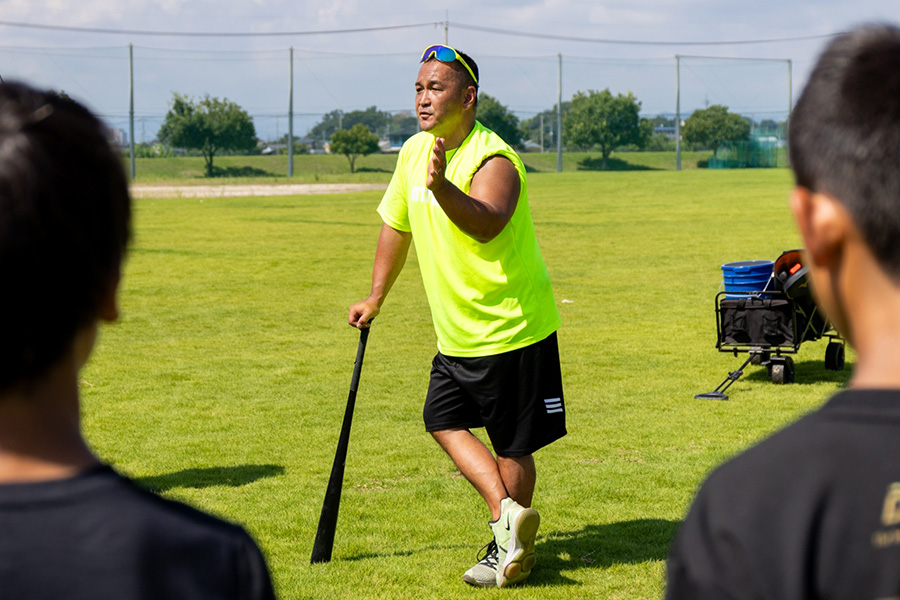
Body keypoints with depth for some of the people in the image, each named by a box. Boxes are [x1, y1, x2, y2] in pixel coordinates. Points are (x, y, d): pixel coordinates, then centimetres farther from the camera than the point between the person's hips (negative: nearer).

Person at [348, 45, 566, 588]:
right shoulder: (414, 152, 4)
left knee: (512, 448, 1)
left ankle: (511, 552, 16)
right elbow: (396, 225, 19)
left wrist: (442, 187, -59)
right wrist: (376, 297, 23)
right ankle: (506, 513, 6)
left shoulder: (494, 160, -22)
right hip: (457, 334, 8)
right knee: (444, 421, 8)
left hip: (512, 329, -8)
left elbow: (487, 223, -42)